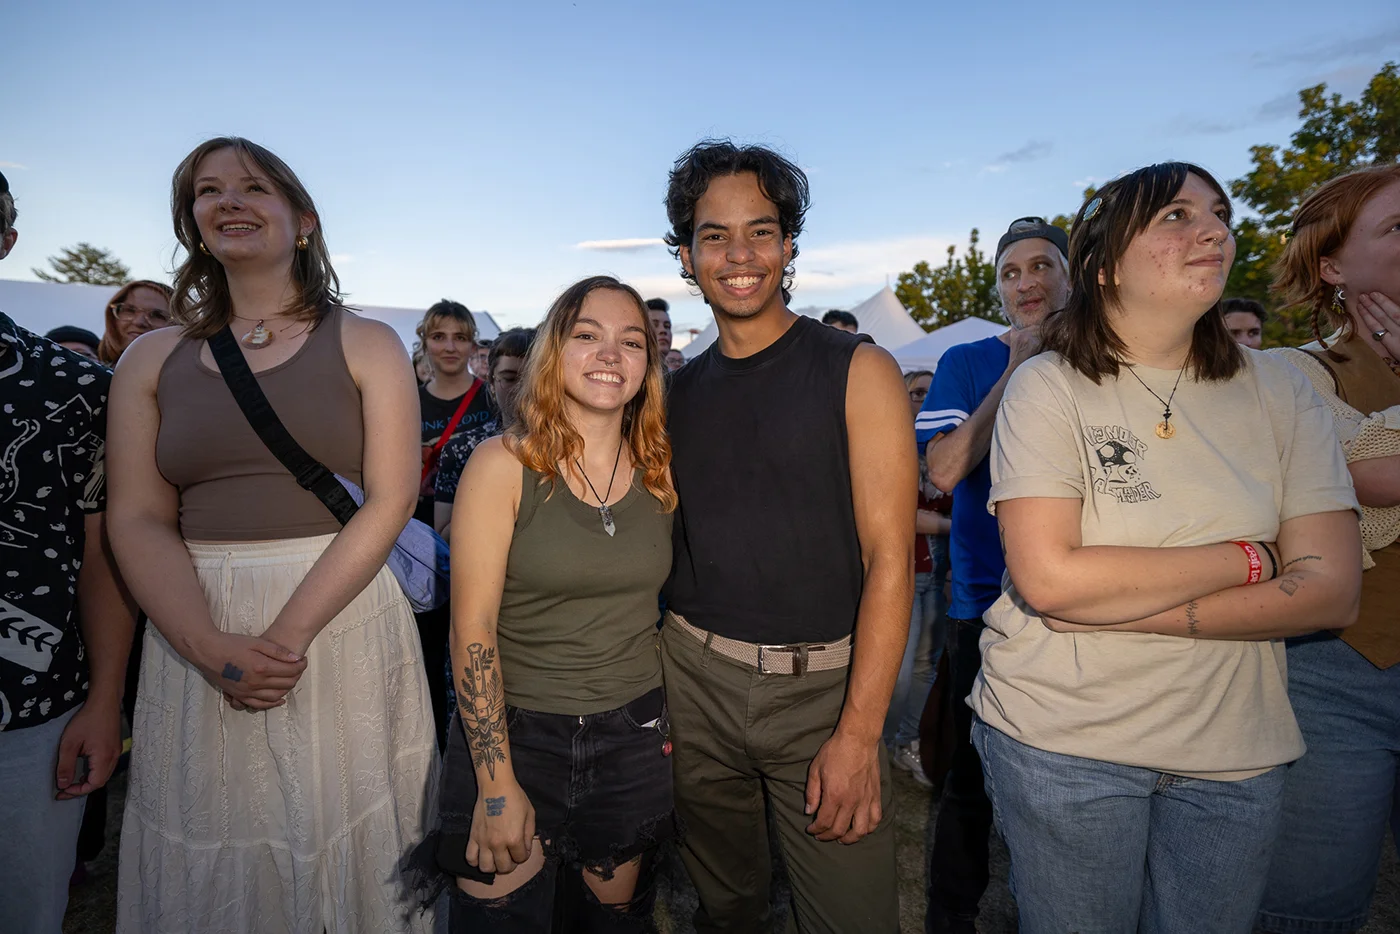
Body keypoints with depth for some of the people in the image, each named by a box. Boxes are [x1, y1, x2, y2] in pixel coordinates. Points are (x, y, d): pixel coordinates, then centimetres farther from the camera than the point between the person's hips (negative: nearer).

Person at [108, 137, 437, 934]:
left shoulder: (366, 346, 1)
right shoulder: (152, 360, 9)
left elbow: (390, 501, -8)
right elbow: (138, 520, 2)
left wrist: (287, 633, -16)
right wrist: (213, 648, -14)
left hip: (343, 616, -2)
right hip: (194, 635, 3)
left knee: (343, 843, 8)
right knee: (211, 858, 13)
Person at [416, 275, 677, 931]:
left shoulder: (661, 473, -1)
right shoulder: (502, 465, -12)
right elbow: (472, 628, -13)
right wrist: (497, 784, -14)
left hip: (632, 735, 3)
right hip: (514, 731, -3)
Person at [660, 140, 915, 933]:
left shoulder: (858, 371, -6)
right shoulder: (680, 391, 6)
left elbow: (890, 558, -11)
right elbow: (668, 544, 9)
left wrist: (858, 734, -15)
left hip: (821, 683, -3)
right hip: (694, 674, 4)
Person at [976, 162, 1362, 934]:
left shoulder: (1276, 388, 1)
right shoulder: (1048, 385, -10)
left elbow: (1331, 590, -5)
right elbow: (1048, 578, -21)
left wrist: (1123, 605, -17)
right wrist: (1245, 560, -13)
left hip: (1236, 753, 4)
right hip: (1063, 742, -3)